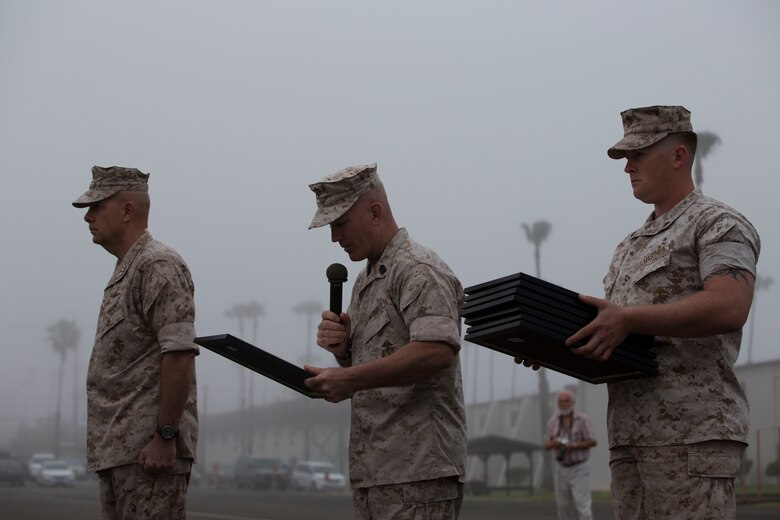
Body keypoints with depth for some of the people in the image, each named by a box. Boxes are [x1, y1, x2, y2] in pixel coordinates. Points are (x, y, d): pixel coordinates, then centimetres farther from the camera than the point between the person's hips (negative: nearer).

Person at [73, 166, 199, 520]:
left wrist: (165, 436, -22)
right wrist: (103, 449, 17)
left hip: (148, 450, -10)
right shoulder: (123, 272, 20)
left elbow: (179, 355, -19)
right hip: (115, 450, 10)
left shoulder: (158, 265, -10)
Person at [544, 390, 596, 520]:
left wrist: (574, 446, -23)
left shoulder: (582, 419, -7)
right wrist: (553, 443, -16)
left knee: (582, 505, -12)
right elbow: (546, 446, 6)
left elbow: (592, 441, -11)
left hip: (579, 469, -5)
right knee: (562, 505, 6)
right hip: (562, 469, 5)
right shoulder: (553, 422, 6)